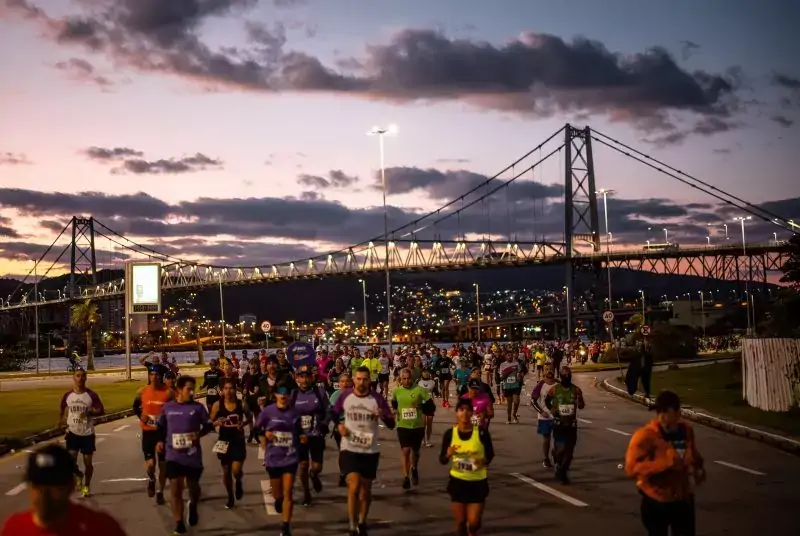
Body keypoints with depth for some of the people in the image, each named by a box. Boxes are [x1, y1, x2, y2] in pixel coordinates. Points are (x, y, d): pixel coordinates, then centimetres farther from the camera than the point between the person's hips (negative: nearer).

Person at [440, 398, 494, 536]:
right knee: (460, 521, 7)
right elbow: (442, 460, -2)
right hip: (458, 482, 1)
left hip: (478, 482, -1)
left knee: (474, 522, -2)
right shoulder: (450, 433, -8)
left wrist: (484, 461, -22)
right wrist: (448, 454, -25)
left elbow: (490, 454, 0)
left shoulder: (481, 433, -12)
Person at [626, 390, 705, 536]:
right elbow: (632, 468, -28)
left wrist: (698, 469, -4)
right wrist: (666, 463, -34)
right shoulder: (645, 435, -19)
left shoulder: (686, 431, 0)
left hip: (683, 500, 5)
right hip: (656, 502, -5)